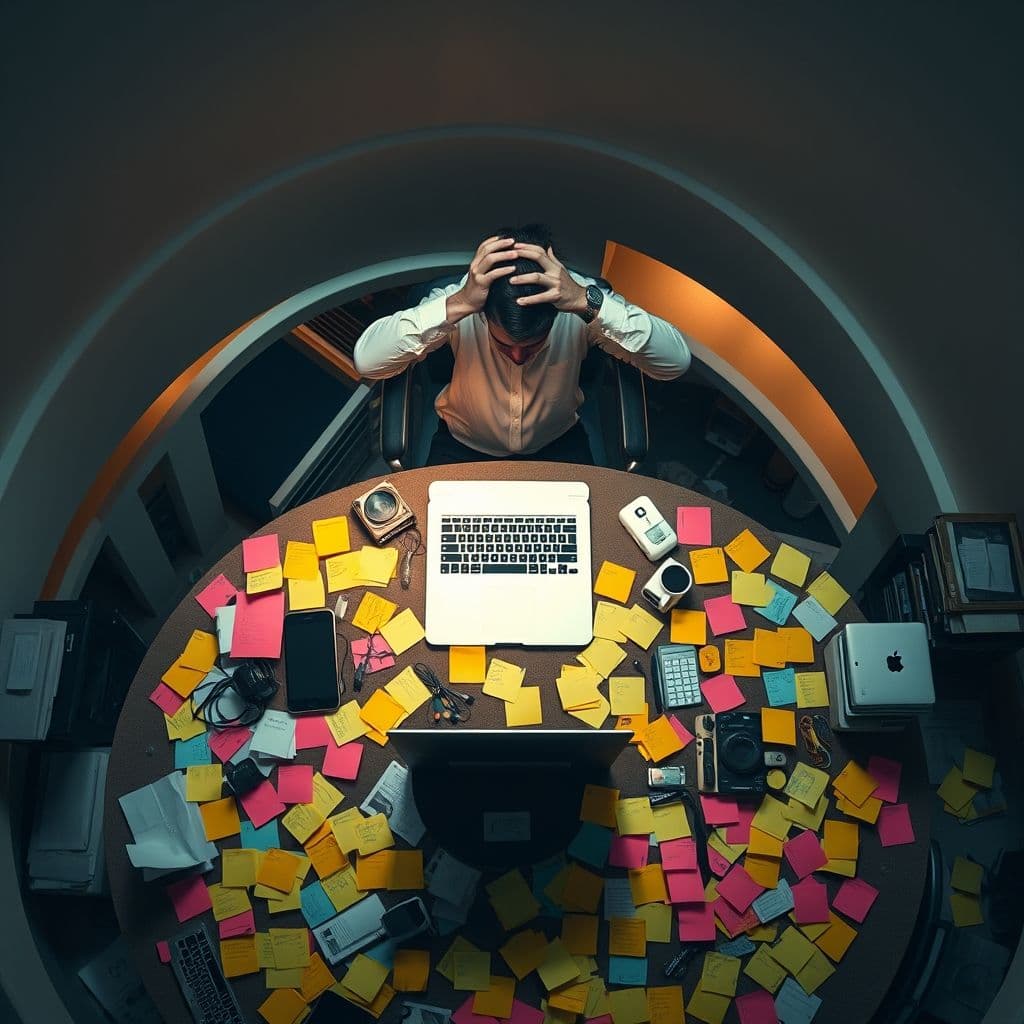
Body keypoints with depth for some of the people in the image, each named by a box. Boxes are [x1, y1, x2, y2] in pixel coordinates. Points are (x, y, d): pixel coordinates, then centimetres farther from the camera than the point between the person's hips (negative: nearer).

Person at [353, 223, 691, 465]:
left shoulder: (579, 295, -28)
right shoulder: (459, 298, -30)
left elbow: (676, 361, -35)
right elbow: (366, 361, -39)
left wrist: (589, 302, -47)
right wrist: (457, 305, -49)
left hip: (557, 443, 1)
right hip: (465, 445, 0)